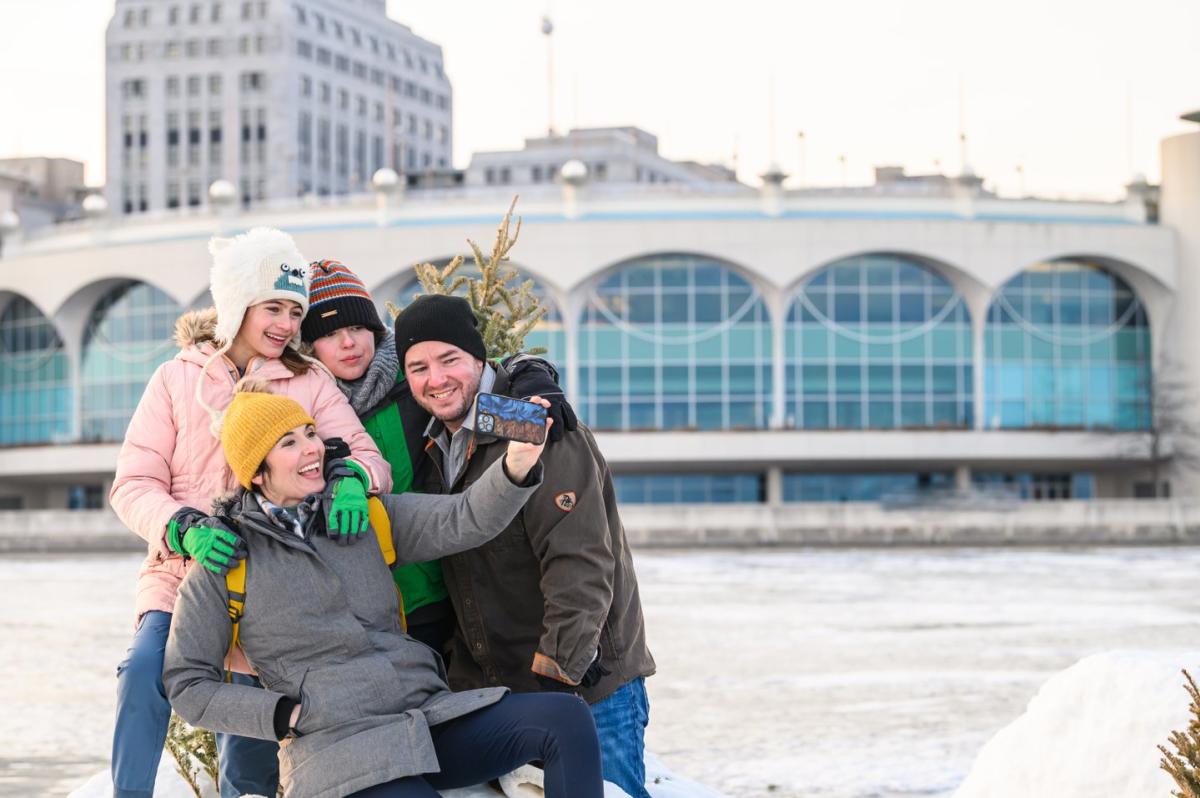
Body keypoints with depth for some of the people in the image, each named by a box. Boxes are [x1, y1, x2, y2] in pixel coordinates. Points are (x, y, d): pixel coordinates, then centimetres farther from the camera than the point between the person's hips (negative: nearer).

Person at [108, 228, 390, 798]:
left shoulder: (310, 384, 7)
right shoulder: (180, 377, 3)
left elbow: (366, 454, -3)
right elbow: (134, 483, -2)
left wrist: (352, 479, -29)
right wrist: (185, 528, -22)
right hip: (184, 572, -1)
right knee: (146, 667, -31)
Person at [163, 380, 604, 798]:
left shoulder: (365, 516, 12)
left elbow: (465, 521, -2)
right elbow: (187, 684, 5)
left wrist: (517, 463, -23)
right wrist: (288, 716, -7)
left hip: (433, 715, 5)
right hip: (339, 752, -5)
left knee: (565, 719, -17)